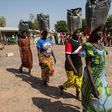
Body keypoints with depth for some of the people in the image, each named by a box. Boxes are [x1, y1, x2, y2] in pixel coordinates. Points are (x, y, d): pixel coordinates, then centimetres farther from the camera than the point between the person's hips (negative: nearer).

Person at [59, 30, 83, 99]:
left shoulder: (78, 42, 7)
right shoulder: (69, 43, -18)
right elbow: (67, 57, -22)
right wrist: (73, 68, -24)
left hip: (79, 66, 8)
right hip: (71, 67, -7)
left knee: (79, 80, 12)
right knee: (72, 82, 2)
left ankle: (78, 94, 30)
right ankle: (62, 87, 30)